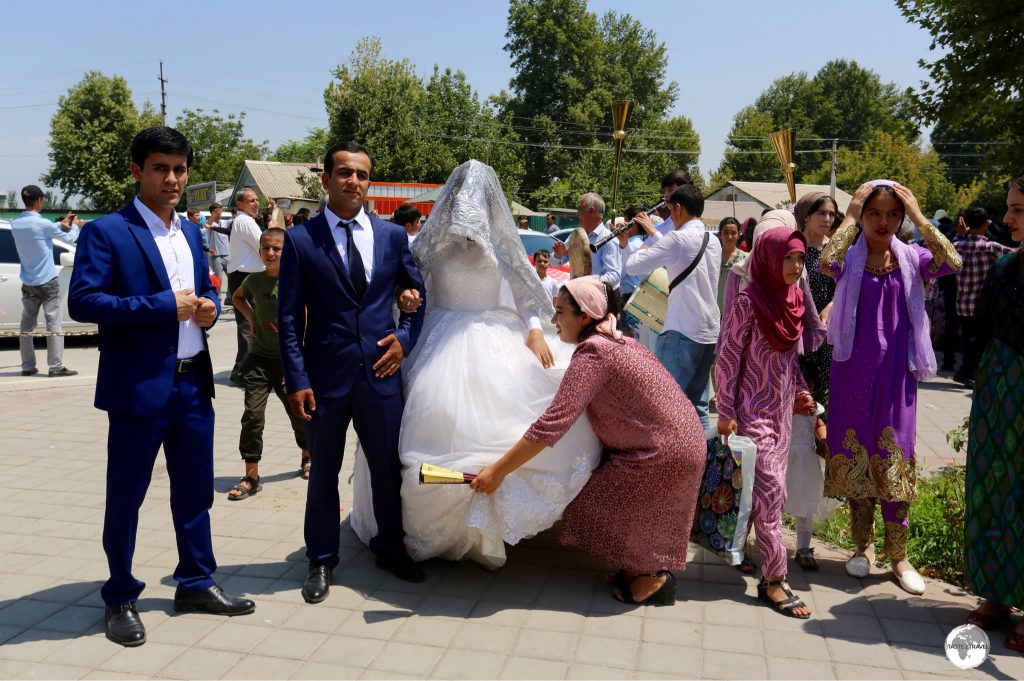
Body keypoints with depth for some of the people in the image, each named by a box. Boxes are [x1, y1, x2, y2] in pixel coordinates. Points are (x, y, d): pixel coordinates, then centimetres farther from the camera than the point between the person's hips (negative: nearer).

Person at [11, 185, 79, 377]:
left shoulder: (15, 224, 3)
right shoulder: (42, 224, -16)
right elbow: (70, 238, -2)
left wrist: (61, 224, 10)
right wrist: (75, 226, 18)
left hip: (27, 283, 7)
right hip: (47, 281, -7)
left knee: (27, 325, 9)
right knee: (53, 324, -3)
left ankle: (27, 367, 13)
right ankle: (56, 367, -5)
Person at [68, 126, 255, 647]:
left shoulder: (190, 233, 13)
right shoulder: (106, 232, -8)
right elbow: (82, 301, -17)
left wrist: (210, 306, -1)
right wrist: (163, 307, -21)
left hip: (193, 383, 7)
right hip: (138, 386, -6)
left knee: (195, 489, 15)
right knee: (125, 497, 7)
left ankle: (196, 584, 30)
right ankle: (120, 600, 23)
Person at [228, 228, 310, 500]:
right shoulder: (254, 280, -1)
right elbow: (237, 297, 24)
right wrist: (250, 316, 4)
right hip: (259, 358, 2)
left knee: (299, 413, 12)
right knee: (252, 414, -6)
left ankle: (307, 457, 40)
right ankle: (251, 477, 3)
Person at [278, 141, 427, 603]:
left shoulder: (393, 236, 5)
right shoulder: (300, 239, -2)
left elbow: (424, 294, 14)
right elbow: (289, 317, -3)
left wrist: (405, 338, 0)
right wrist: (297, 380, -9)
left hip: (380, 371, 2)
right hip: (325, 376, -2)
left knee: (389, 468, 13)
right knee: (323, 473, 12)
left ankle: (390, 548, 34)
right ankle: (321, 560, 30)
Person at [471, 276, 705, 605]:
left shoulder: (593, 352, -21)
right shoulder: (617, 340, 7)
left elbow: (553, 423, -28)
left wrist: (497, 470, -25)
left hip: (664, 453, -9)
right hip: (682, 439, 9)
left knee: (600, 508, 5)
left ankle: (654, 578, 18)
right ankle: (650, 567, 32)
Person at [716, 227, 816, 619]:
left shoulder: (795, 300, 7)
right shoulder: (748, 302, -14)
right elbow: (728, 359, -13)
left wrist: (801, 391, 6)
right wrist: (726, 413, -14)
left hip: (782, 409, 7)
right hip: (753, 409, -7)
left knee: (770, 490, 10)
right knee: (771, 490, -9)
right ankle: (774, 579, -3)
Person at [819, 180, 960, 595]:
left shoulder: (911, 258, 3)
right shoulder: (849, 259, -1)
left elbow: (951, 262, -17)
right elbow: (826, 262, -25)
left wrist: (919, 218, -14)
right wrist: (850, 218, -14)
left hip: (896, 373, 0)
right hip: (853, 371, 0)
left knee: (894, 460, 3)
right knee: (855, 456, 8)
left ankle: (898, 556, 15)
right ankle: (861, 547, 24)